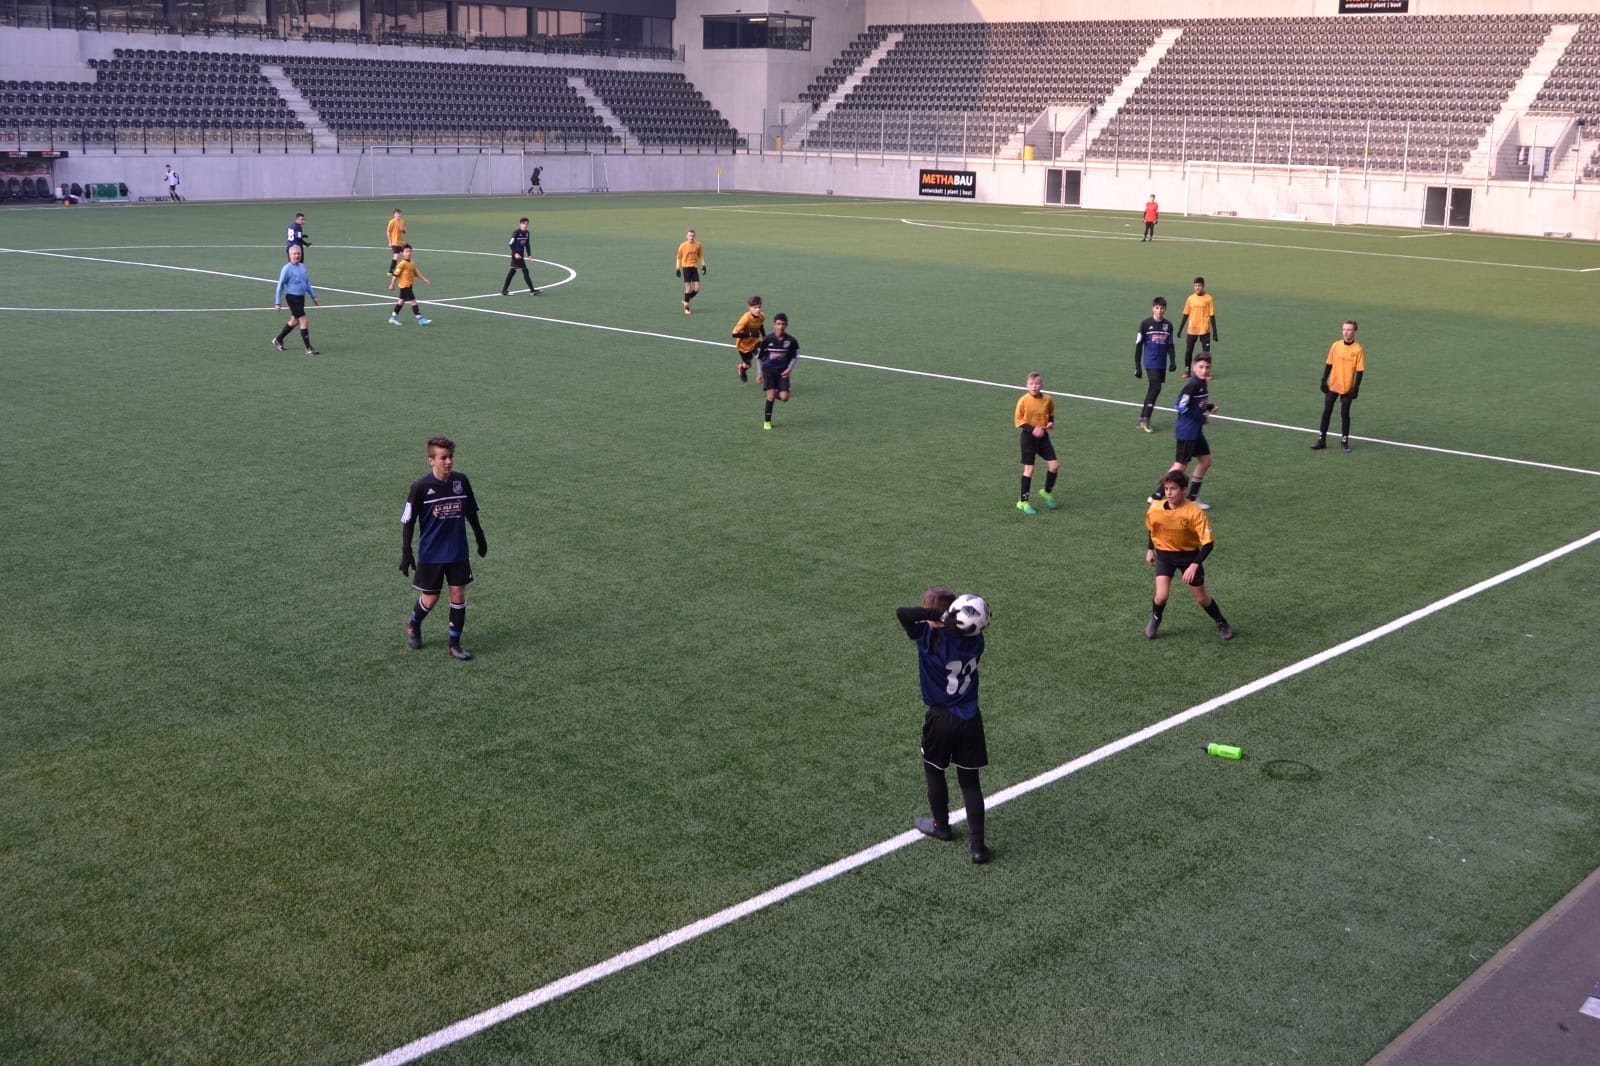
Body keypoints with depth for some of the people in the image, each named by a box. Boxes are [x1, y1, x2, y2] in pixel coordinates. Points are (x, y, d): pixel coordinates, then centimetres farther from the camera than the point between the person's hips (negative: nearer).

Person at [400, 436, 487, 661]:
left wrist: (480, 537, 18)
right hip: (430, 554, -3)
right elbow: (407, 521, -8)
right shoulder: (420, 487, -14)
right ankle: (413, 625, 37)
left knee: (459, 594, 1)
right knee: (430, 599, 5)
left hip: (458, 551, 3)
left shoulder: (461, 480, -4)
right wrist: (406, 553, -9)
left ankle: (455, 644, 13)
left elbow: (471, 512, 11)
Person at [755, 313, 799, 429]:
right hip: (769, 369, -1)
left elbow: (794, 356, 8)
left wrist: (789, 369, -5)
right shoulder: (767, 339, -11)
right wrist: (760, 373, 5)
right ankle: (767, 421, 6)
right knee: (771, 395, -11)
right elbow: (758, 356, 2)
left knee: (784, 398, -10)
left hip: (783, 371, 1)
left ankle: (777, 393, 27)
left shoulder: (791, 340, -9)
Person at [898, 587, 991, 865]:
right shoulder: (974, 639, -5)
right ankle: (977, 845, 7)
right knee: (970, 780, 10)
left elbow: (902, 612, -26)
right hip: (970, 718, 4)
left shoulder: (929, 637, -17)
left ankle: (941, 826, 38)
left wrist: (939, 615, -29)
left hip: (940, 719, -3)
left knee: (934, 771, 22)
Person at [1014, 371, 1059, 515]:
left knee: (1054, 465, -3)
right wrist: (1032, 428, -21)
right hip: (1028, 437, -4)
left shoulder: (1047, 400, -1)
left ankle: (1047, 492, 22)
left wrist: (1051, 422, -4)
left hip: (1043, 436, 4)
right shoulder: (1024, 400, -13)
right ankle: (1023, 502, 10)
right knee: (1029, 469, -1)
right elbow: (1019, 420, -10)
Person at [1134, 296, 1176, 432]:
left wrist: (1172, 361, 0)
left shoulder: (1168, 325, 6)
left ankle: (1142, 418, 18)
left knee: (1153, 389, 8)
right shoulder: (1146, 324, -5)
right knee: (1156, 387, -15)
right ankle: (1145, 419, -8)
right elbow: (1138, 345, -3)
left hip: (1162, 364, 5)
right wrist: (1137, 366, -6)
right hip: (1150, 363, -5)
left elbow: (1170, 345, 14)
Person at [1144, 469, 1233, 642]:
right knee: (1162, 595, -14)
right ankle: (1155, 619, 18)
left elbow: (1208, 543, -25)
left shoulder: (1194, 512, -28)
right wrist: (1150, 549, 10)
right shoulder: (1155, 509, -18)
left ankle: (1222, 624, 35)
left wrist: (1194, 565, -33)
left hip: (1189, 555, -1)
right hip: (1164, 554, 1)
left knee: (1201, 598, 9)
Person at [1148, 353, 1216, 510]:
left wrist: (1210, 407, 3)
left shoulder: (1203, 383, 8)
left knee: (1205, 460, 13)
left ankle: (1192, 498, 23)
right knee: (1180, 465, -5)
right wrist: (1200, 415, -18)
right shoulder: (1193, 384, -20)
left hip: (1196, 431, 9)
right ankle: (1157, 496, 4)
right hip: (1186, 431, -9)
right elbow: (1180, 406, -22)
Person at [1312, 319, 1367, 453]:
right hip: (1332, 386, 3)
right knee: (1326, 412, 5)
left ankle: (1344, 442, 15)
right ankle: (1321, 440, 13)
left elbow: (1360, 370, -8)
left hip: (1347, 388, -3)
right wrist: (1324, 381, 1)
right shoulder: (1336, 345, -1)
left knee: (1344, 414, 4)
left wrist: (1356, 388, -12)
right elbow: (1328, 364, 6)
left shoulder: (1358, 349, -9)